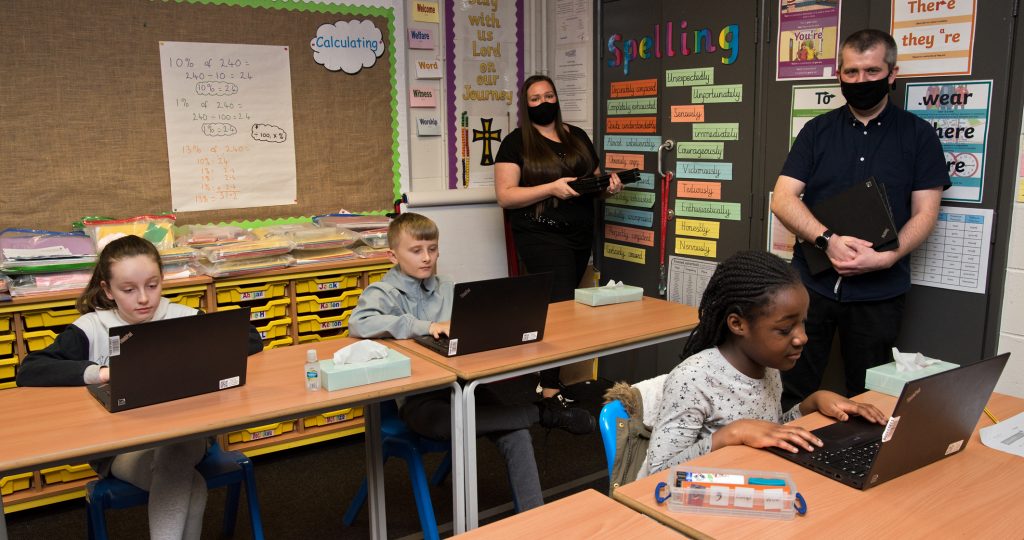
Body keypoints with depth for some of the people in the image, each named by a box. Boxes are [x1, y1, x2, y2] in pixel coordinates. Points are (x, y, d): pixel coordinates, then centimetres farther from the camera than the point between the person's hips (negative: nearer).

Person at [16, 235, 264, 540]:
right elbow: (28, 372, -13)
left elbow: (251, 341, -2)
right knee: (191, 487, -30)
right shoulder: (91, 329, -2)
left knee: (178, 486, -33)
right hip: (119, 445, -1)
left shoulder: (184, 318, 0)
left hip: (184, 435, 2)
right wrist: (101, 372, -24)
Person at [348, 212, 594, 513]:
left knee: (516, 436, -19)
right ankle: (542, 413, -23)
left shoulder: (448, 290, 15)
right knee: (444, 424, -38)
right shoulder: (383, 293, -2)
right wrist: (428, 327, -26)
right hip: (416, 395, -4)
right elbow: (359, 324, -23)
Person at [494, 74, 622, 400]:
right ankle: (550, 390, -8)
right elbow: (505, 196, -9)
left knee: (557, 305, 9)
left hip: (581, 237, 6)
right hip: (541, 236, -6)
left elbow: (595, 178, 23)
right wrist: (551, 188, -20)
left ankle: (545, 376, 18)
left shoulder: (578, 137, 15)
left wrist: (609, 184, -1)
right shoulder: (516, 143, -1)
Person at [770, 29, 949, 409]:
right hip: (812, 282, 1)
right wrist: (828, 240, -18)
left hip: (878, 292, -1)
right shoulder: (817, 131, 7)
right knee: (792, 396, 5)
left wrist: (886, 257, -18)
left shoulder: (918, 135, 4)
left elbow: (925, 213, 0)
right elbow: (782, 199, -2)